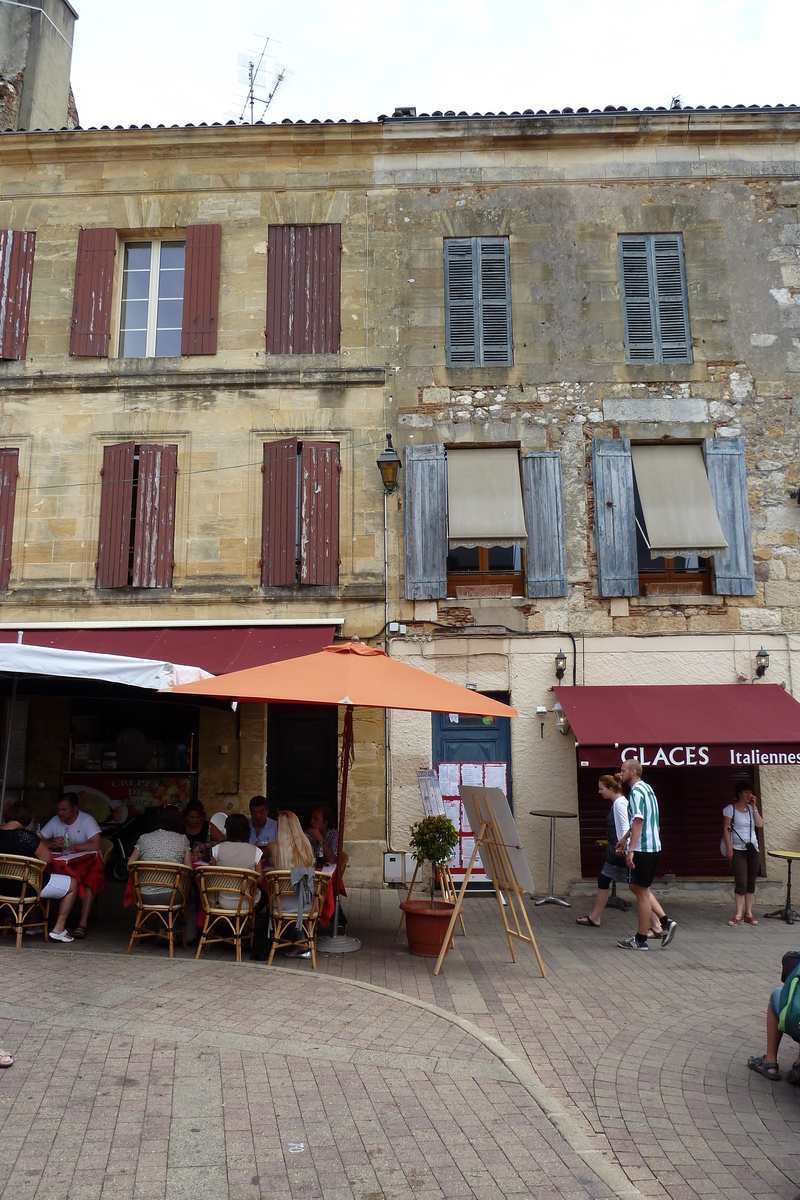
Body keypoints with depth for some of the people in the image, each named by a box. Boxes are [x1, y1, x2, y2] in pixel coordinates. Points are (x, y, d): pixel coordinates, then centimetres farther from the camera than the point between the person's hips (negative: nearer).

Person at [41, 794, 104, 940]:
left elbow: (95, 845, -19)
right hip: (64, 863, 4)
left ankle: (83, 923, -38)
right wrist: (52, 843, -18)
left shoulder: (87, 820, -9)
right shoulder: (55, 821, 6)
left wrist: (70, 846, -17)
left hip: (86, 860, -4)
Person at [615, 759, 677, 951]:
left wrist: (631, 850, -25)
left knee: (642, 892, -1)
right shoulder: (646, 788, 15)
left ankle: (640, 940, 7)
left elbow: (638, 822, -24)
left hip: (642, 849, -10)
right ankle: (665, 921, 12)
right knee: (637, 887, 19)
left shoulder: (636, 792, -16)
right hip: (652, 847, 10)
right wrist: (624, 838, 30)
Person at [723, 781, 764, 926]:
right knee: (741, 882, -9)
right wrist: (729, 848, -13)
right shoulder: (730, 808, -4)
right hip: (738, 850, -5)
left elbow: (760, 824, -3)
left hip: (753, 850, 5)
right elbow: (726, 829, -7)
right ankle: (739, 915, -5)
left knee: (751, 882, 7)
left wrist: (754, 807, -4)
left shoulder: (751, 808, 10)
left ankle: (748, 913, 16)